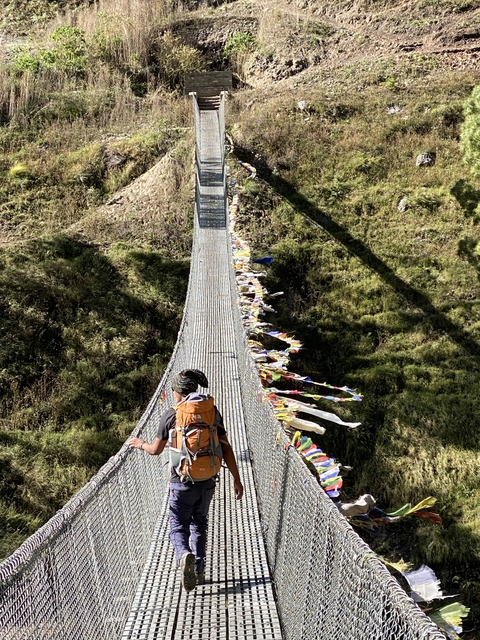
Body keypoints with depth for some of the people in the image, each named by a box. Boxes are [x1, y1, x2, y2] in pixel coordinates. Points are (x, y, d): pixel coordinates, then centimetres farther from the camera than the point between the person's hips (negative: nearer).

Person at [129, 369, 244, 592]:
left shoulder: (170, 415, -8)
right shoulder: (212, 412, -1)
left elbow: (156, 450, 2)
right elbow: (226, 448, -2)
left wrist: (140, 443, 24)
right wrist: (236, 479, 6)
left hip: (181, 482, -3)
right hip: (207, 481, 4)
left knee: (178, 527, 8)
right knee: (199, 524, 22)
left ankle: (184, 555, -21)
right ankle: (199, 572, 25)